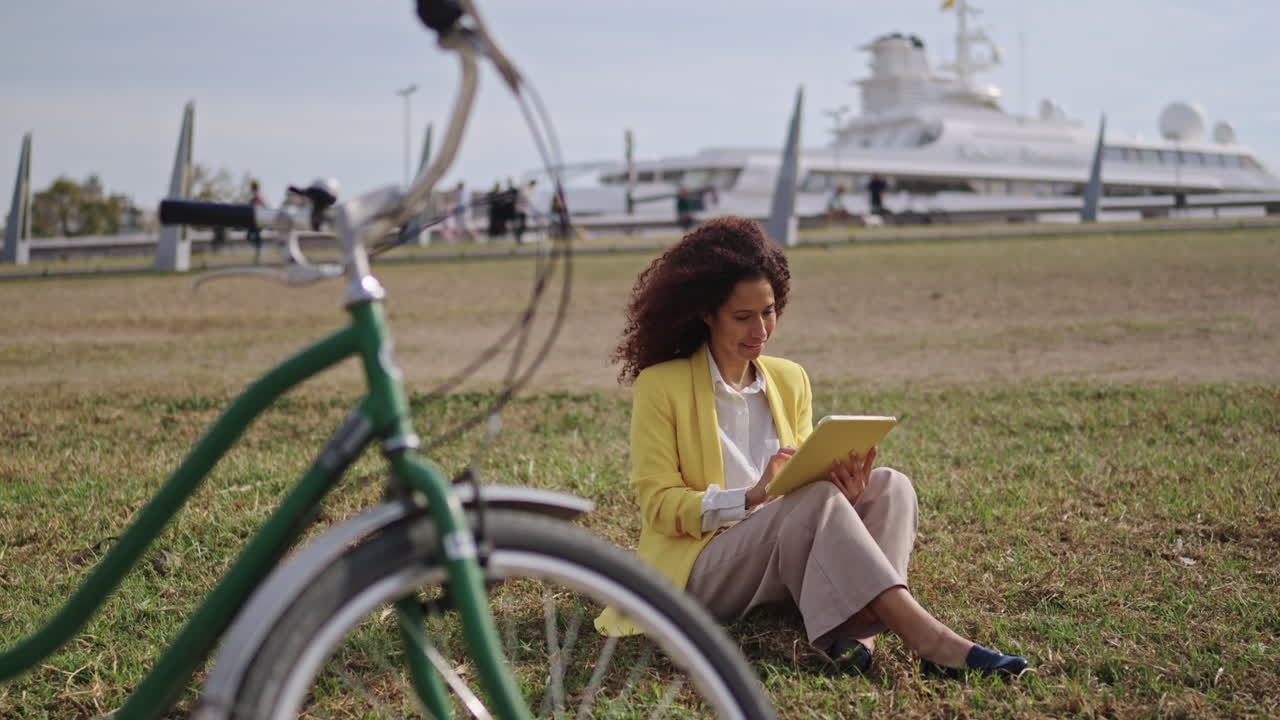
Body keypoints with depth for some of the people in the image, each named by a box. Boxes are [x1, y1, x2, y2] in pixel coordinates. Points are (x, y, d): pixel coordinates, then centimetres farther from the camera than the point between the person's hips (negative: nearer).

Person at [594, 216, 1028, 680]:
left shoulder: (790, 380, 13)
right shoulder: (660, 385, -3)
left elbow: (805, 478, 12)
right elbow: (658, 505, -8)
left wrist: (845, 490, -13)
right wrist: (752, 496, -23)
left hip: (790, 562, 6)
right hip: (699, 568, -6)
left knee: (889, 486, -18)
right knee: (816, 500, -31)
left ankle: (854, 626, -41)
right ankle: (924, 637, -39)